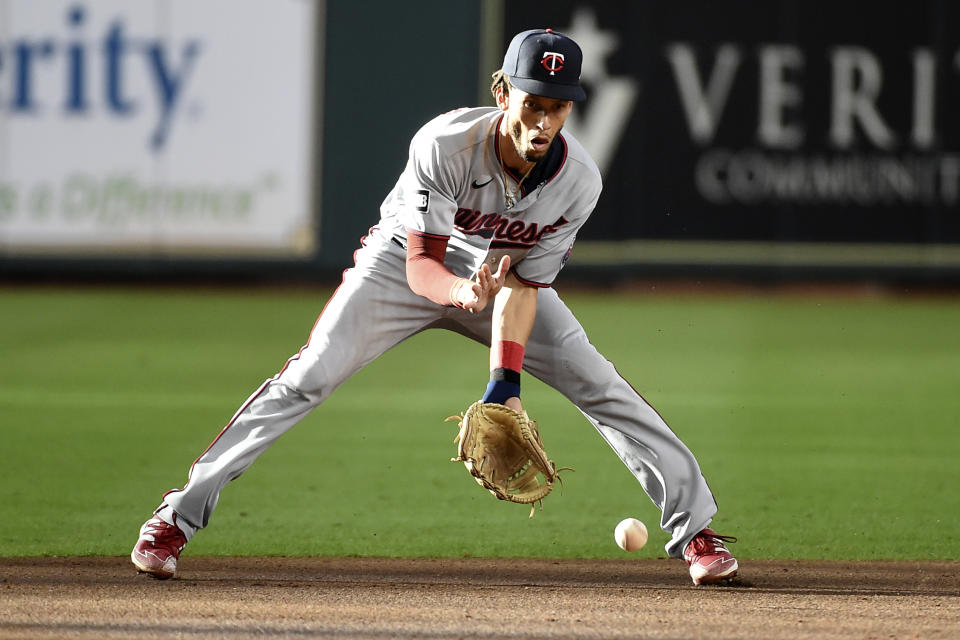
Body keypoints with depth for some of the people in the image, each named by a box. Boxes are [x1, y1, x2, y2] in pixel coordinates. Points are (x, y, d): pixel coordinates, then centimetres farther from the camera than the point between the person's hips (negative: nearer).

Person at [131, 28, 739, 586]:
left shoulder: (580, 180, -26)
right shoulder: (444, 145, -35)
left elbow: (524, 285, -20)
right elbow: (421, 265, -32)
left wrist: (506, 383, -28)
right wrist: (463, 293, -54)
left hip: (506, 274, 3)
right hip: (406, 264, -3)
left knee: (598, 385, -10)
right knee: (309, 378, -16)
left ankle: (694, 527, 3)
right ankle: (179, 516, -9)